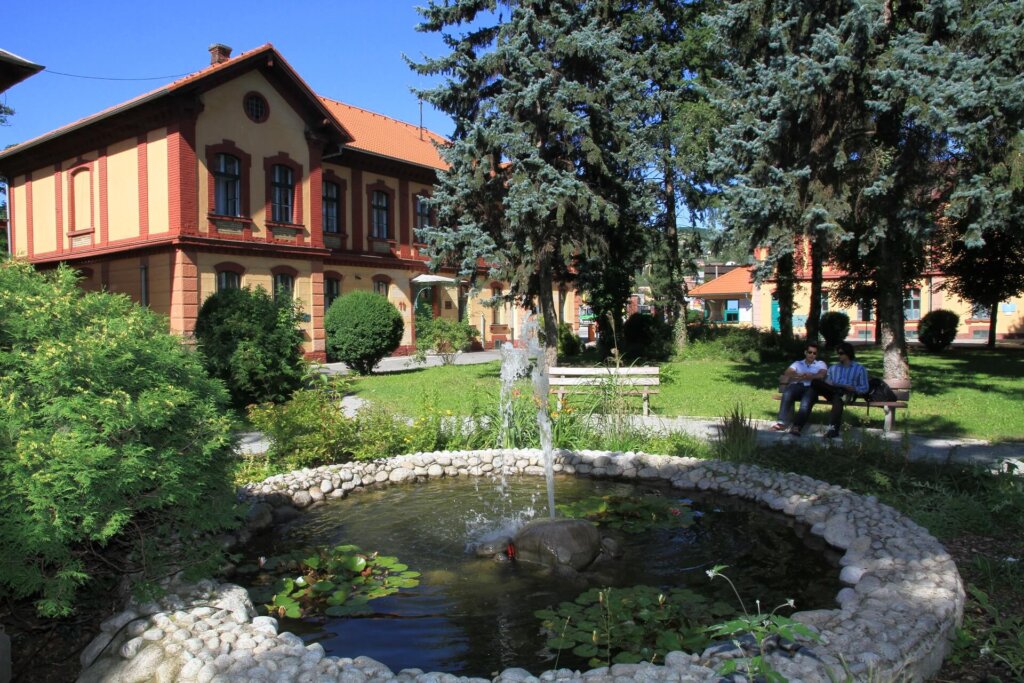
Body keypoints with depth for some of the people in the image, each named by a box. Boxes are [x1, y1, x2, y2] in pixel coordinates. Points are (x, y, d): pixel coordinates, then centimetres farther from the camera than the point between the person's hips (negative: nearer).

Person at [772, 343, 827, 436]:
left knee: (806, 401, -37)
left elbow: (821, 375, 1)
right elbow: (787, 373, 9)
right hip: (797, 386, 1)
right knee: (788, 392, -36)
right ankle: (782, 422, -43)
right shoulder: (797, 363, 29)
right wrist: (800, 376, -9)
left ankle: (796, 427, -53)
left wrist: (800, 376, -7)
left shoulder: (820, 364, 25)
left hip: (811, 388, -1)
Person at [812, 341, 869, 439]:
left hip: (848, 394, -3)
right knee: (816, 382, -27)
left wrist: (852, 388, -12)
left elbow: (864, 388, 8)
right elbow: (825, 383, 18)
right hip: (833, 392, 4)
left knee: (838, 398, -42)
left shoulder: (860, 369, 17)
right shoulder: (833, 367, 29)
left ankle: (833, 429, -51)